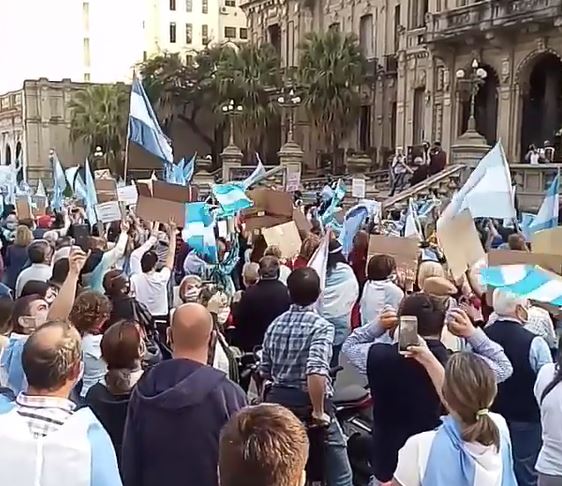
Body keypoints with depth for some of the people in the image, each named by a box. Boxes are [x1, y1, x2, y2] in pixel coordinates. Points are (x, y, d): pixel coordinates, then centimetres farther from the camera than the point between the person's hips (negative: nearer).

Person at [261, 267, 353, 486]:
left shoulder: (275, 324, 5)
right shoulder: (321, 326, -15)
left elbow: (265, 372, 12)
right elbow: (316, 371, -30)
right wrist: (318, 411, -19)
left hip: (277, 400, 6)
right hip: (308, 404, -6)